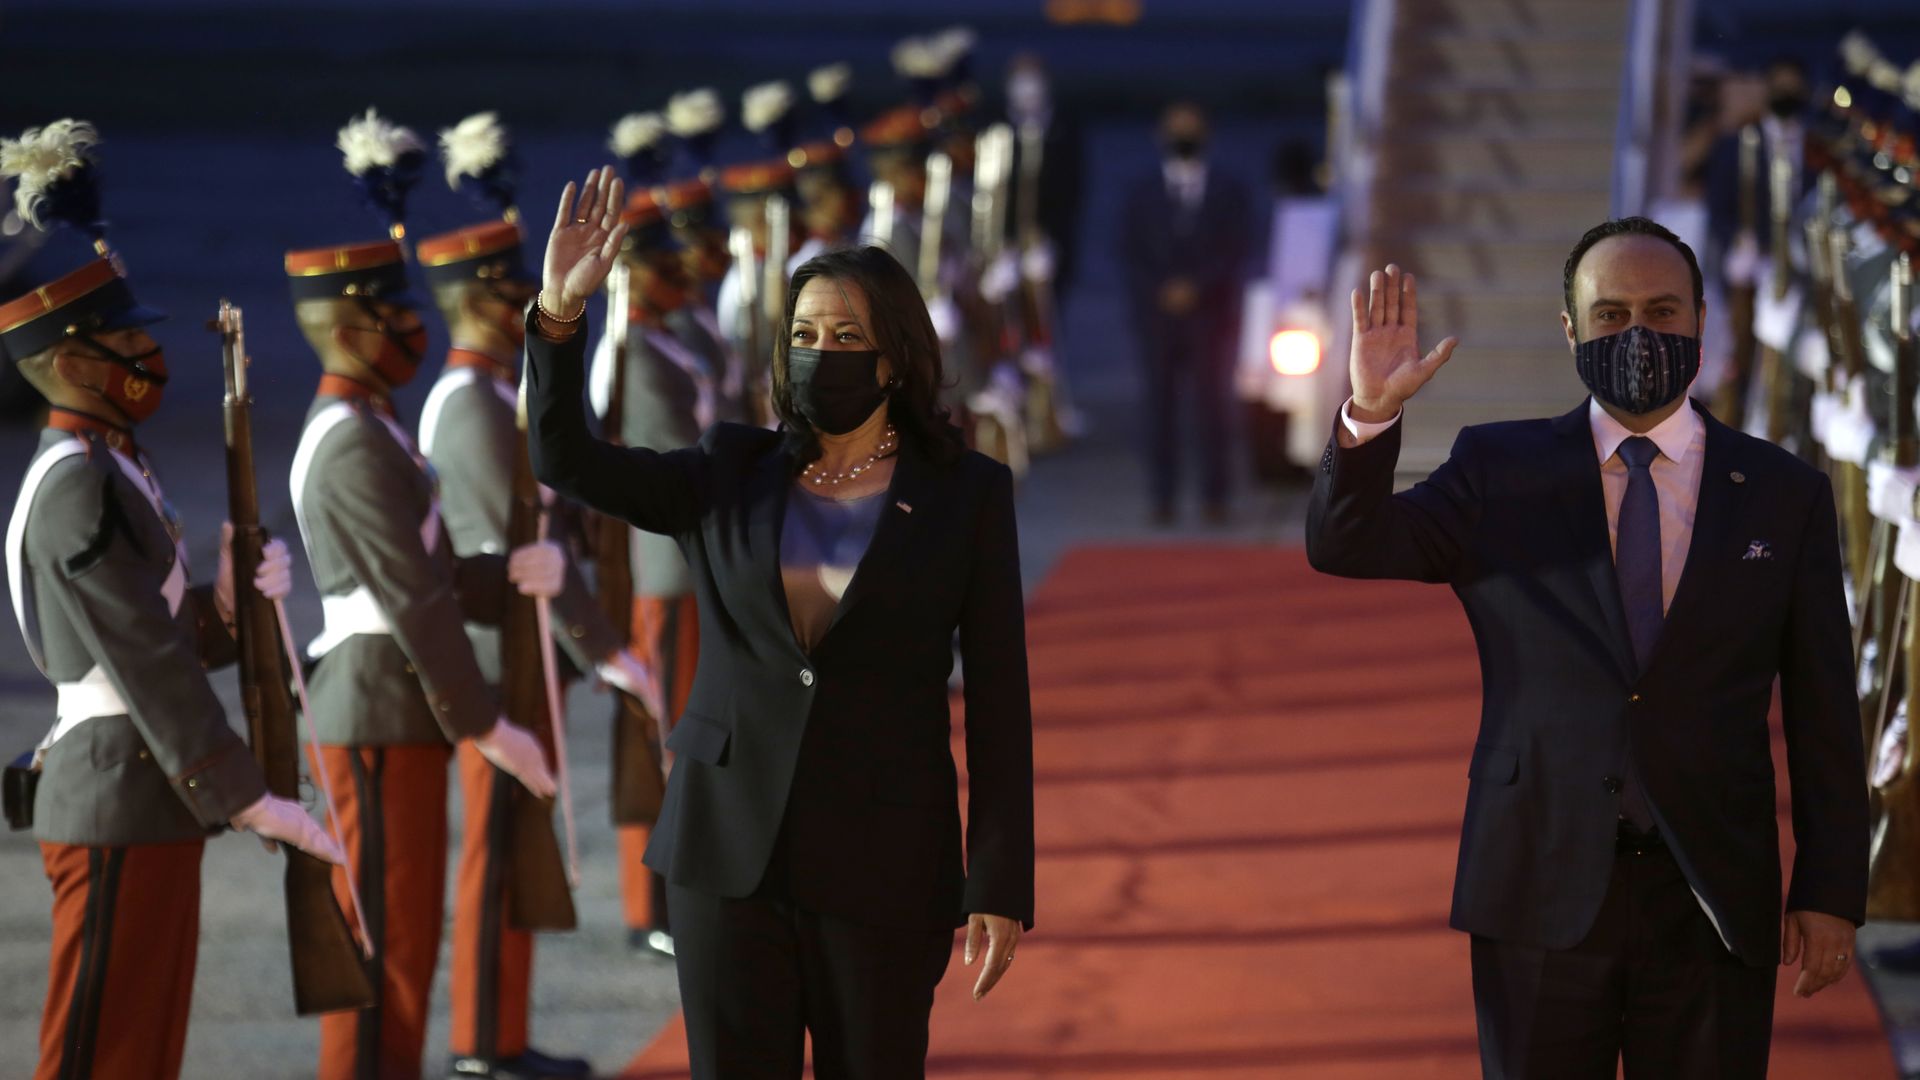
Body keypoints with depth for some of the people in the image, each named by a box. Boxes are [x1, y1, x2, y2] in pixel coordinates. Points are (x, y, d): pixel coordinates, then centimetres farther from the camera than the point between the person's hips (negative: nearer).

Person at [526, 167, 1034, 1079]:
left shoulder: (965, 497, 1)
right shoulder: (733, 481, 8)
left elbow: (999, 698, -1)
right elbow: (565, 462, -4)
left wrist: (1000, 888, -5)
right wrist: (558, 314, -19)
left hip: (883, 867, -2)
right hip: (730, 851, 2)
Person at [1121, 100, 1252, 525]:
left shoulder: (1228, 192, 9)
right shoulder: (1142, 194, 12)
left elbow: (1235, 250, 0)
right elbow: (1131, 254, 6)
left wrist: (1195, 286, -12)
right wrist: (1161, 291, -10)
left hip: (1211, 312, -1)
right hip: (1158, 312, 1)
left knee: (1212, 405, -5)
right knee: (1160, 405, -2)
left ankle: (1214, 495, -2)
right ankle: (1162, 496, -1)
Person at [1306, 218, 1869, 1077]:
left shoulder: (1784, 495, 5)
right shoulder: (1498, 473, 5)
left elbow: (1824, 717, 5)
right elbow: (1344, 545, -7)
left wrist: (1831, 894, 0)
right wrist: (1371, 413, -26)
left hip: (1713, 906, 0)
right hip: (1542, 898, 0)